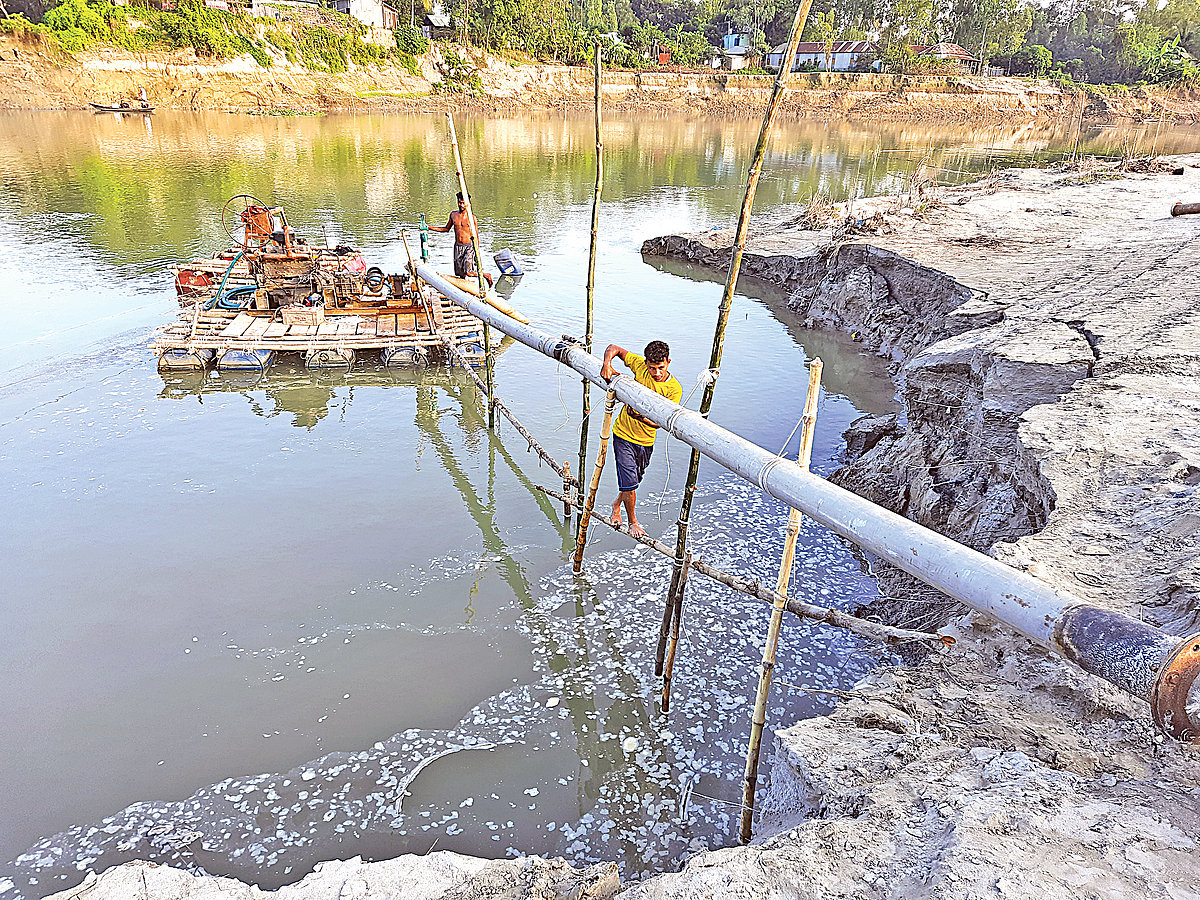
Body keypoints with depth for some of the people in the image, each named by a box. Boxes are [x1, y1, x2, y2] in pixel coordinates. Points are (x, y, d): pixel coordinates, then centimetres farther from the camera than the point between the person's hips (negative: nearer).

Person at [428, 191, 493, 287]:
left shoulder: (472, 217, -4)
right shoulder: (453, 215, 7)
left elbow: (476, 235, 1)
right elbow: (446, 228, 19)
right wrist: (430, 228, 10)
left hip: (469, 246, -4)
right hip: (458, 246, 4)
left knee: (469, 272, -13)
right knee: (461, 273, 5)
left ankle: (487, 275, 11)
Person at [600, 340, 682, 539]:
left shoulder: (674, 389, -17)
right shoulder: (640, 366, -15)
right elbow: (613, 348, -3)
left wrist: (638, 415, -36)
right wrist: (607, 364, -24)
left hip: (646, 441, 2)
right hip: (624, 435, -1)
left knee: (634, 480, 20)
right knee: (629, 482, -5)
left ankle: (617, 504, 51)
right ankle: (632, 521, 20)